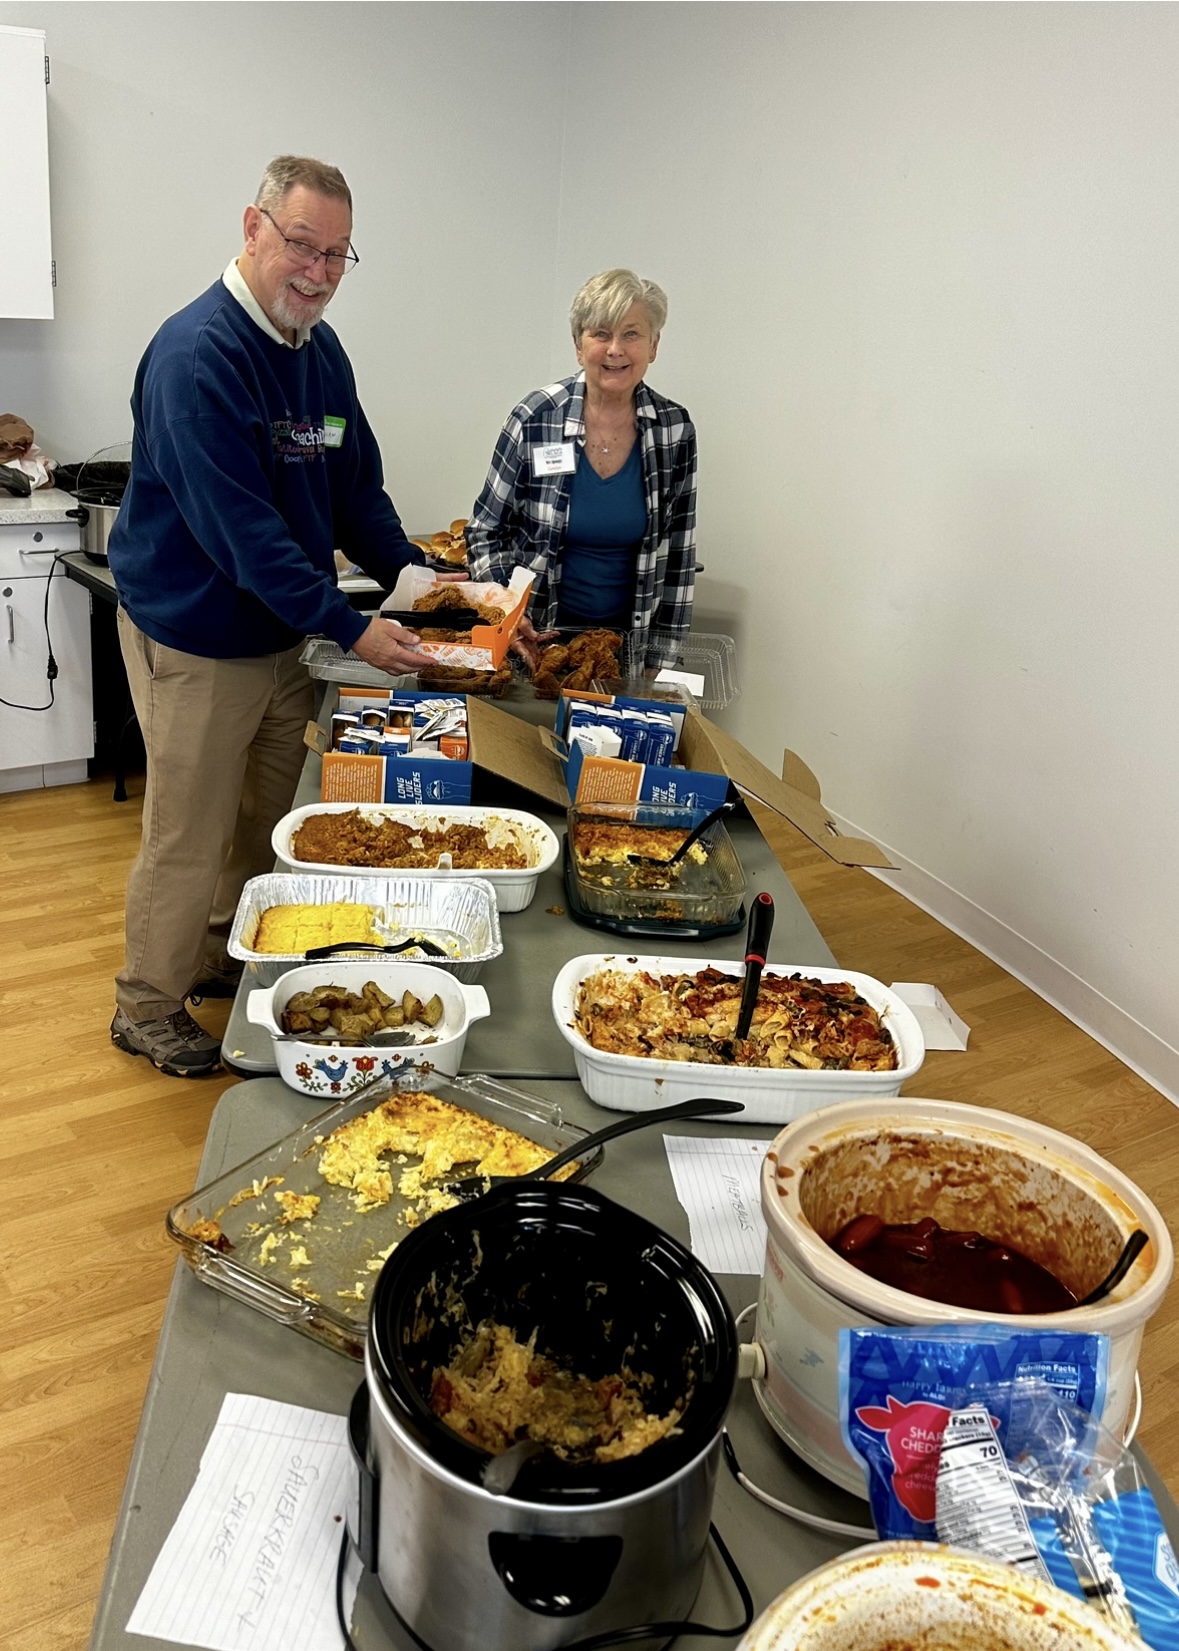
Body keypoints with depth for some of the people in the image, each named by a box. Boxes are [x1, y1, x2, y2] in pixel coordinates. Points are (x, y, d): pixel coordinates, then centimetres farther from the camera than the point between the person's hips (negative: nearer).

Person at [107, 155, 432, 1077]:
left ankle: (231, 959, 41)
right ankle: (148, 1005, 25)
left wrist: (412, 573, -6)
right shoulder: (198, 353, -21)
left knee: (272, 815, 19)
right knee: (189, 832, 4)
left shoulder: (322, 351, 6)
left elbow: (355, 485, 10)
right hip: (196, 638, -8)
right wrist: (348, 626, -29)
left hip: (284, 632, 8)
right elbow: (239, 526, -27)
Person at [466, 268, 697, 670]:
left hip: (625, 639, 2)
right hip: (536, 634, -1)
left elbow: (677, 558, 1)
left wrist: (657, 663, -1)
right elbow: (485, 531, -1)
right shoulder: (535, 419, -10)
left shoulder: (674, 430, -4)